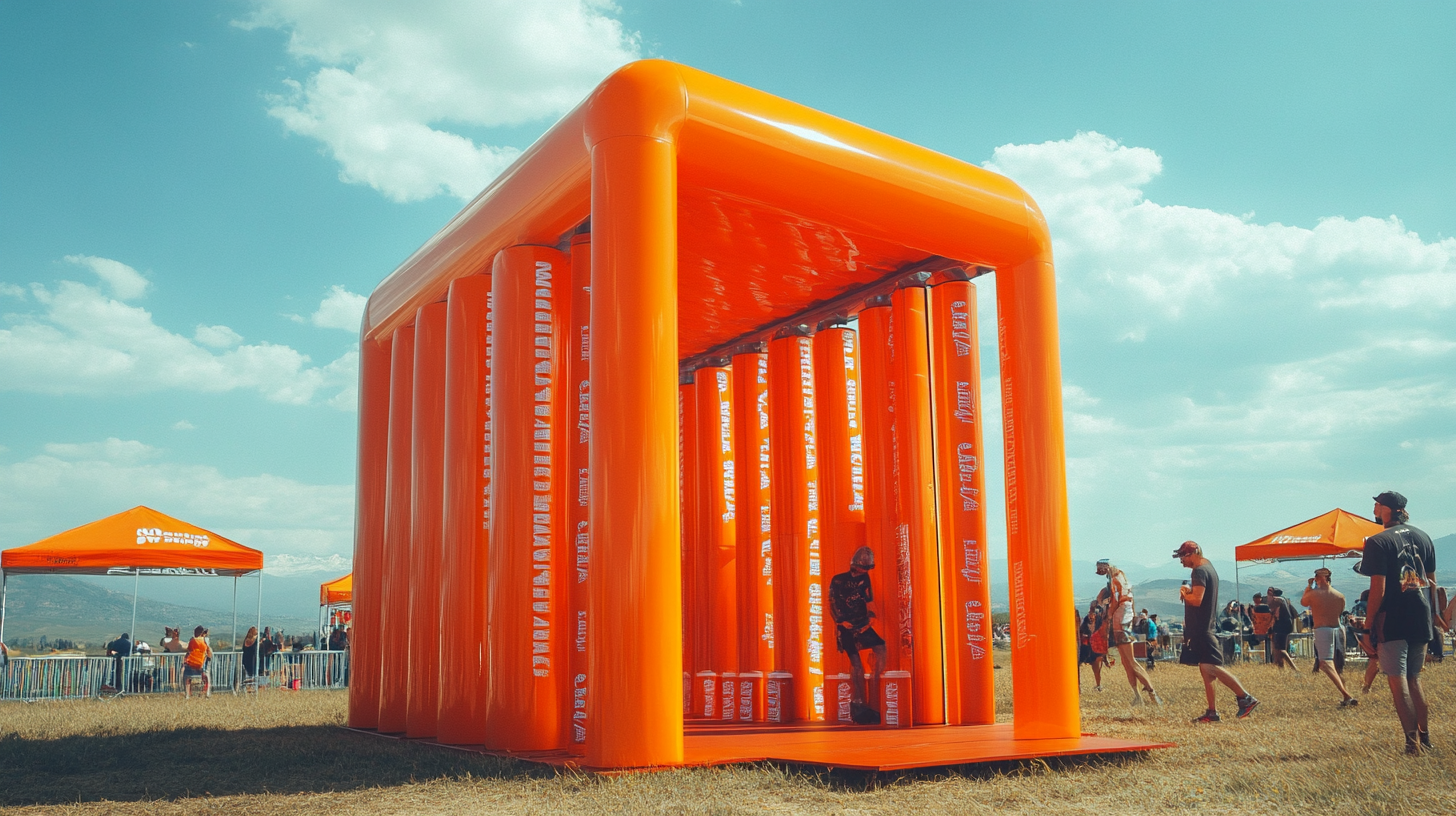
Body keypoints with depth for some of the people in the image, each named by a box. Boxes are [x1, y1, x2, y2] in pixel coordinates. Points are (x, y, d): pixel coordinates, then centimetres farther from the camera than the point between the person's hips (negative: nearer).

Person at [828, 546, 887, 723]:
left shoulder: (865, 579, 12)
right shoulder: (838, 581, 0)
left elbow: (869, 600, 17)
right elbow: (832, 604, 0)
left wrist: (871, 616, 7)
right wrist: (841, 621, -6)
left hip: (862, 625, 4)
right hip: (846, 627, -4)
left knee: (881, 648, -10)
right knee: (856, 663, -12)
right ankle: (858, 703, -8)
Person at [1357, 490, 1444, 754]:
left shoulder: (1378, 542, -12)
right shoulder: (1423, 537, 9)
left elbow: (1378, 589, -15)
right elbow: (1432, 581, 14)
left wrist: (1369, 628, -11)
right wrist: (1432, 612, 23)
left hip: (1392, 623, -7)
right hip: (1421, 621, 7)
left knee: (1398, 682, -1)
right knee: (1414, 679, 18)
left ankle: (1413, 744, -5)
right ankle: (1425, 739, 21)